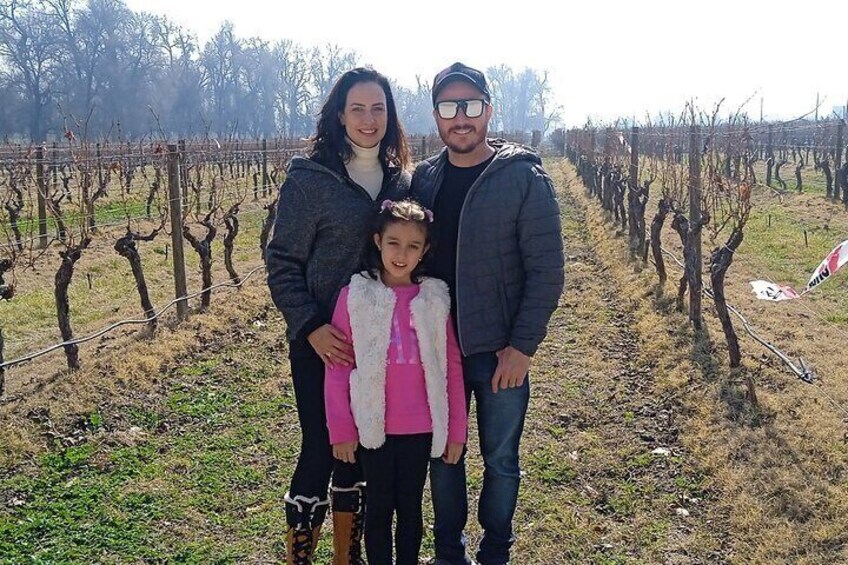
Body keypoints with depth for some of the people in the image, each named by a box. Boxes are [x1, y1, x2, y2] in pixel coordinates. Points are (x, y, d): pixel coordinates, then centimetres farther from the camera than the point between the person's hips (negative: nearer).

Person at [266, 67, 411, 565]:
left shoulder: (403, 179, 7)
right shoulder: (310, 179, -8)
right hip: (323, 342, -4)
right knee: (321, 450, -1)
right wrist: (311, 327, -18)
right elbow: (283, 263, -7)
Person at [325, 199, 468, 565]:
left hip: (421, 428, 1)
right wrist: (341, 430, -5)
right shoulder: (355, 295, -6)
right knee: (379, 508, 13)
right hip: (373, 427, -1)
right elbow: (337, 369, -4)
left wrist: (457, 430, 3)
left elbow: (452, 367, 2)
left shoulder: (435, 298, -2)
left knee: (411, 507, 15)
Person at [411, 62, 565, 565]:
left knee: (500, 461, 12)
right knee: (443, 456, 16)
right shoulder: (423, 179, 3)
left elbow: (547, 271, -11)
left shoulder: (525, 179, -10)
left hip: (500, 353, -3)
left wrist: (523, 347, -14)